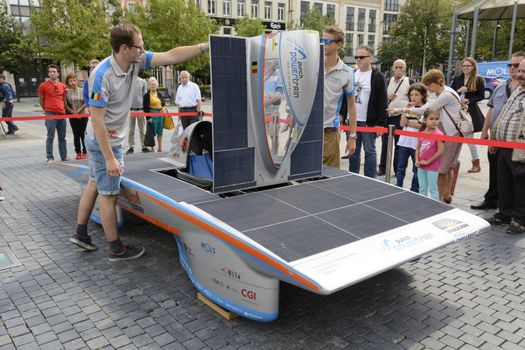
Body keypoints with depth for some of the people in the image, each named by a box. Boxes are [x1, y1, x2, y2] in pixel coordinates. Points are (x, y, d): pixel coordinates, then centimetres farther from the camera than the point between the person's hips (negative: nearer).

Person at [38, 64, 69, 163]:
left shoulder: (62, 86, 9)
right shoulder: (43, 85, -2)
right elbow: (40, 99, 7)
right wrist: (45, 110, 14)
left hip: (62, 114, 4)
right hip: (50, 114, -4)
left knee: (62, 137, 10)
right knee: (50, 137, -3)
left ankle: (64, 156, 17)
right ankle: (50, 157, 1)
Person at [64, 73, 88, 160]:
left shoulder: (82, 91, -2)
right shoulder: (67, 92, -1)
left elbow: (85, 103, -4)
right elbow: (66, 105, -2)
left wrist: (78, 111, -11)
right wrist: (73, 112, -9)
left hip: (83, 115, -1)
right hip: (72, 117, 1)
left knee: (83, 134, -1)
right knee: (76, 135, 5)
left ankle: (85, 152, 7)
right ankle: (78, 153, 11)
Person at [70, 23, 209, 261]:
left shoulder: (136, 61, -7)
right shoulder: (103, 75, -28)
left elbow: (171, 56, -7)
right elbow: (97, 120, -27)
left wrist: (206, 47, -13)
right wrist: (110, 158, -26)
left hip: (107, 140, 9)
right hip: (104, 142, -9)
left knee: (95, 184, 18)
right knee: (109, 195, 2)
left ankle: (80, 233, 35)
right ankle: (116, 249, 15)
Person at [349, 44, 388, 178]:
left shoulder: (378, 77, -6)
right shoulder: (352, 75, 12)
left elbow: (383, 102, -9)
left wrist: (380, 123, -14)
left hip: (368, 122, -6)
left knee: (369, 151, 2)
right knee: (353, 151, 12)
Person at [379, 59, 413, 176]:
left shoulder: (409, 82, 1)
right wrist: (387, 98, -9)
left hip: (401, 117, -3)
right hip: (387, 116, 3)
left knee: (399, 144, 4)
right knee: (385, 143, 8)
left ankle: (397, 169, 13)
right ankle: (382, 167, 17)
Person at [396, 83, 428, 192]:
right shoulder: (408, 107, 8)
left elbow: (423, 126, -15)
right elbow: (402, 123, -2)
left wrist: (408, 122, -9)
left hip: (417, 144, -4)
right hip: (404, 142, 4)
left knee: (416, 170, 8)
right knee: (400, 168, 9)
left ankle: (414, 190, 18)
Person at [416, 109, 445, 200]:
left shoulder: (439, 134, -13)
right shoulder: (422, 134, 4)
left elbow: (440, 151, -17)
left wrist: (428, 161, -14)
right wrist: (417, 161, -2)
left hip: (432, 167, -6)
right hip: (421, 166, 6)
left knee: (433, 189, 4)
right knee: (422, 189, 17)